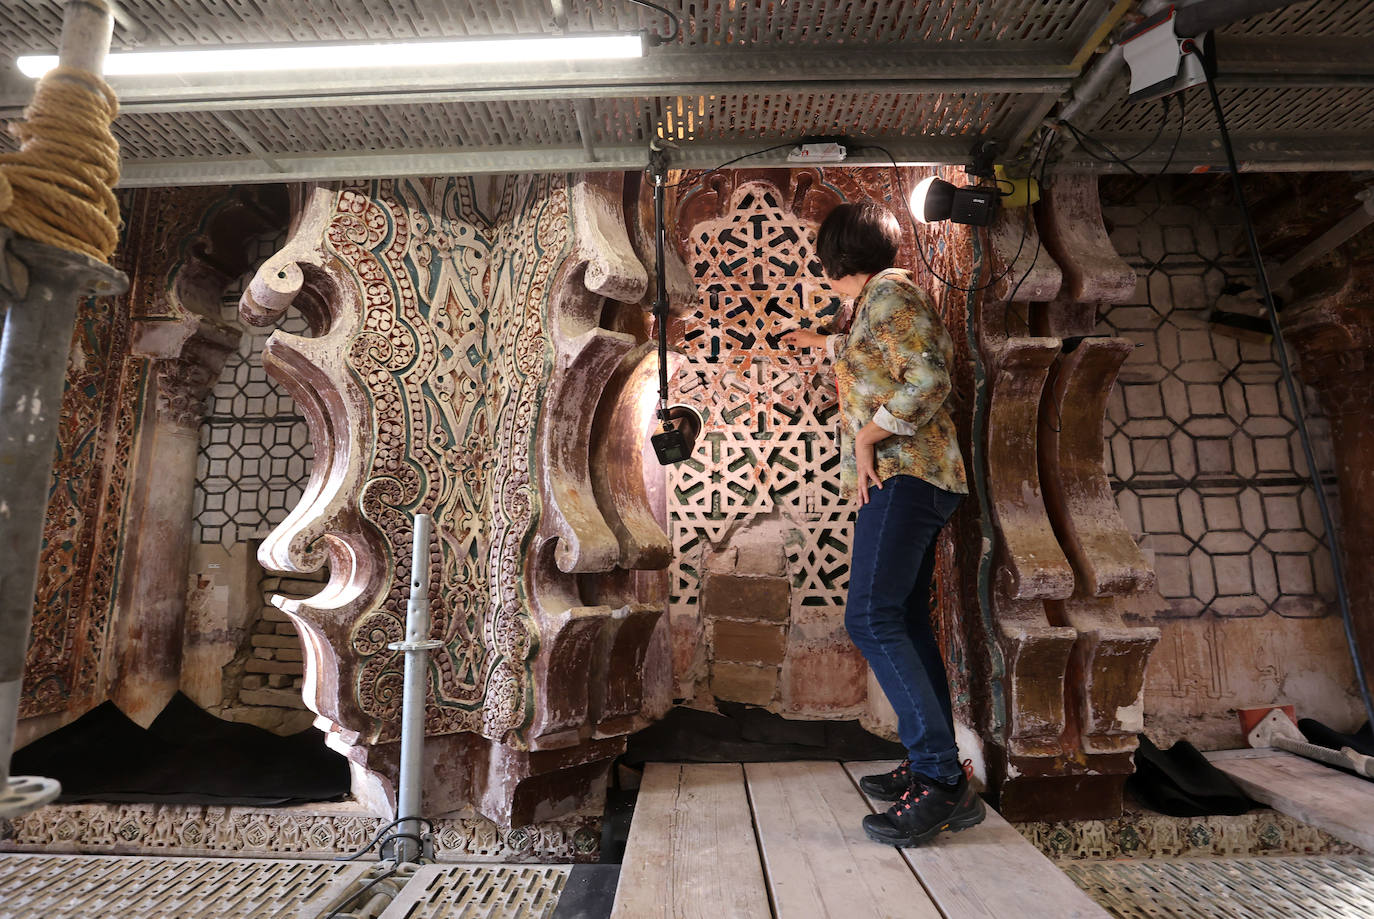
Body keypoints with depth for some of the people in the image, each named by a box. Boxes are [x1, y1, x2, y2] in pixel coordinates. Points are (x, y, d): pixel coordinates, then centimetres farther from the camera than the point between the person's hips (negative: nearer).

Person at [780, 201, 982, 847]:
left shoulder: (888, 291, -6)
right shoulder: (882, 298, 24)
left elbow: (930, 375, -20)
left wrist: (867, 436, -16)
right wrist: (819, 343, 57)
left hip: (901, 475, -10)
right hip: (912, 479, 10)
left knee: (872, 619, -16)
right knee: (906, 622, 9)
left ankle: (941, 781, -12)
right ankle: (931, 769, 17)